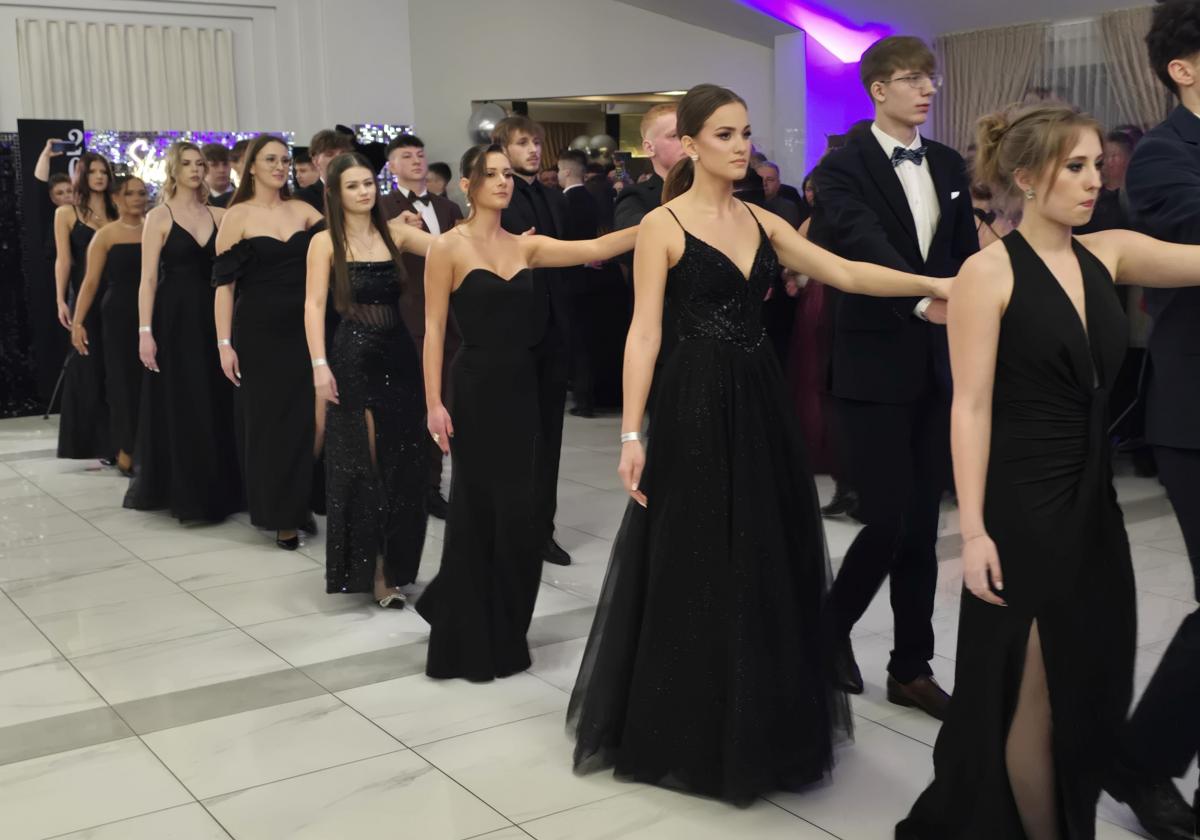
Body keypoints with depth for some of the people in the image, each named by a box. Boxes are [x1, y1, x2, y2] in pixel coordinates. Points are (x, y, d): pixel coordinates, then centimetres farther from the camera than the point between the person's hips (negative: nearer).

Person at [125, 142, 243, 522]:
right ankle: (185, 493, 11)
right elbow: (148, 278, -7)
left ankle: (217, 488, 17)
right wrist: (145, 331, -14)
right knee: (179, 405, 1)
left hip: (211, 316, 4)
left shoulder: (217, 215, 8)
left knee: (216, 404, 7)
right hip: (174, 317, -4)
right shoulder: (159, 217, -3)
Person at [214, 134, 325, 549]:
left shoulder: (301, 210, 8)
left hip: (303, 328, 3)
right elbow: (224, 283, -5)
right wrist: (225, 343, -11)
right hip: (259, 332, -3)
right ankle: (278, 515, 14)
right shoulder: (237, 216, -3)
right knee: (268, 420, 4)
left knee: (305, 417, 5)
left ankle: (301, 503, 20)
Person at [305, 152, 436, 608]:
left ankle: (393, 563, 24)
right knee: (361, 464, 3)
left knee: (402, 463, 8)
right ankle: (369, 568, 13)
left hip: (399, 356, 4)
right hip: (353, 358, -4)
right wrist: (320, 364, -17)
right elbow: (314, 306, -8)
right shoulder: (326, 242, -2)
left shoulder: (394, 232, 7)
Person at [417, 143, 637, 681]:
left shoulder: (526, 247, 10)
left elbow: (595, 249, 1)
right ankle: (469, 641, 17)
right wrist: (434, 403, -13)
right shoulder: (449, 247, -4)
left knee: (520, 515, 8)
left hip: (522, 389, 5)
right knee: (479, 512, 1)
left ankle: (501, 633, 28)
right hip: (476, 391, -5)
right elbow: (434, 328, -7)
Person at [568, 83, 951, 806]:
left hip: (762, 404, 6)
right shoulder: (663, 225, -5)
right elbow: (645, 332, -10)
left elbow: (846, 273, 3)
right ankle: (691, 731, 19)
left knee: (770, 562, 11)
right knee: (696, 567, 2)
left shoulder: (764, 223, 10)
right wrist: (632, 433, -15)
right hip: (696, 407, -6)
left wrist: (933, 285, -9)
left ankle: (761, 726, 27)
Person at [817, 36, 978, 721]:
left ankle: (912, 669, 19)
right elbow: (865, 246, -24)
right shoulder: (843, 168, -7)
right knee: (889, 523, -7)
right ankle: (833, 625, 20)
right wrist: (922, 301, -41)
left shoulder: (949, 165, 12)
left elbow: (967, 258, 13)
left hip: (939, 368, 6)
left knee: (923, 528, 9)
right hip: (875, 368, -5)